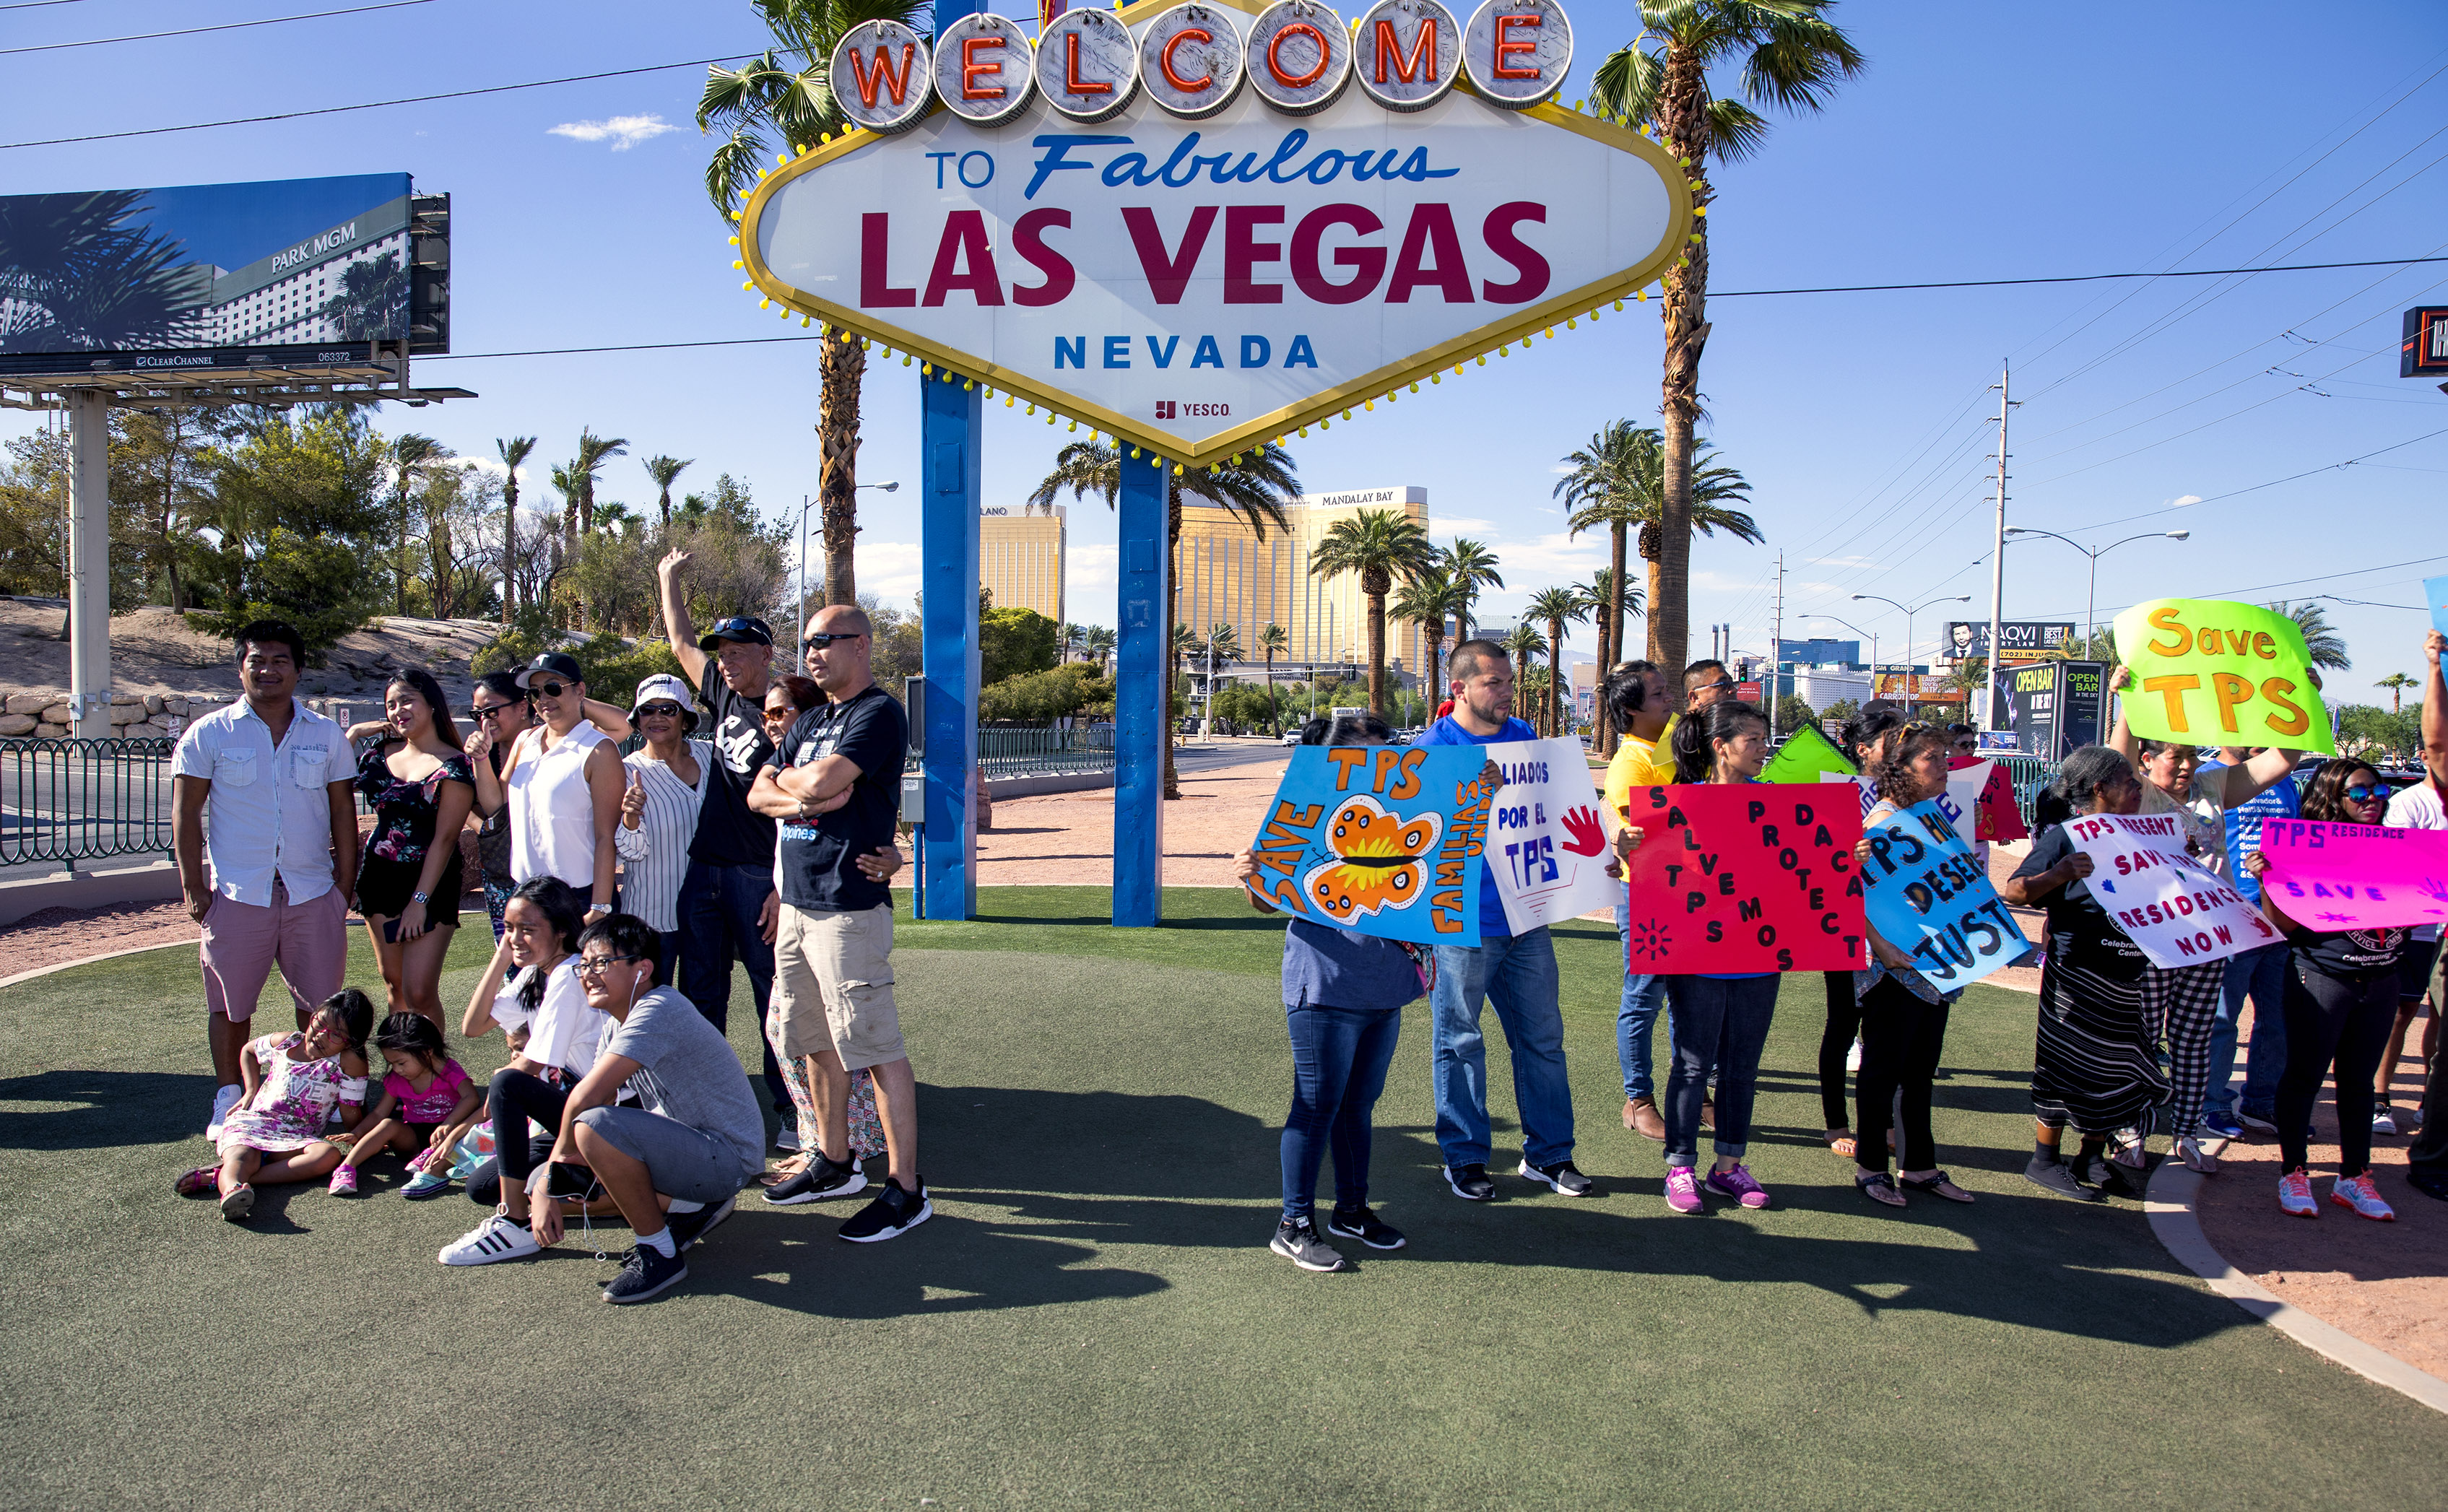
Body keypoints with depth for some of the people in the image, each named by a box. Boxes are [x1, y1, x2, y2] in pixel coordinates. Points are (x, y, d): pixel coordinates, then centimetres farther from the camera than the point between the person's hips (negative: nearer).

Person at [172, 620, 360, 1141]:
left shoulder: (326, 735, 8)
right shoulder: (209, 734, 3)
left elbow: (343, 812, 9)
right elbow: (185, 813, 3)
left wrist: (345, 883, 4)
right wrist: (193, 887, -3)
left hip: (313, 893, 1)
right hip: (237, 895, -1)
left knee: (320, 1004, 7)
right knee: (229, 1004, 6)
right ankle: (229, 1099, 19)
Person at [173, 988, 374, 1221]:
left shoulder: (349, 1062, -2)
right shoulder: (286, 1043, 10)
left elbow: (351, 1119, 1)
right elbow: (249, 1050, 32)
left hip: (297, 1140, -2)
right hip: (249, 1124, 2)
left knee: (329, 1155, -36)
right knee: (243, 1157, -33)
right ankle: (231, 1190, -70)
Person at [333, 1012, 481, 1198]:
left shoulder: (450, 1071, -12)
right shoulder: (396, 1080, 5)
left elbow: (471, 1098, -28)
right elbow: (378, 1114, 9)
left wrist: (448, 1124, -39)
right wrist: (357, 1134, -9)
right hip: (413, 1137, 4)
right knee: (389, 1125, -25)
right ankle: (346, 1168, -30)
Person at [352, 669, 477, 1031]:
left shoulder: (453, 766, -10)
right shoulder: (381, 752, 9)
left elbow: (445, 838, -13)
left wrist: (419, 900, -15)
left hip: (430, 882, -6)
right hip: (379, 877, 6)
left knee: (420, 993, -10)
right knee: (394, 984, 11)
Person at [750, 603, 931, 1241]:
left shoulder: (879, 713, -9)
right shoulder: (811, 722, 19)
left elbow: (821, 781, -21)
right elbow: (760, 794, 13)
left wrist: (789, 781, 1)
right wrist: (808, 798, -7)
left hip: (849, 906, -9)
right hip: (797, 902, 9)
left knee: (875, 1046, -8)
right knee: (816, 1043, 16)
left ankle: (905, 1188, -2)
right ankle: (834, 1164, 30)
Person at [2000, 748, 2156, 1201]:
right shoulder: (2064, 837, -10)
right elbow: (2013, 892, -17)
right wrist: (2058, 874, -33)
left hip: (2127, 976, 8)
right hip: (2079, 973, -8)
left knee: (2122, 1069, 11)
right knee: (2068, 1065, 0)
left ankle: (2091, 1160, 25)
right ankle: (2044, 1160, 13)